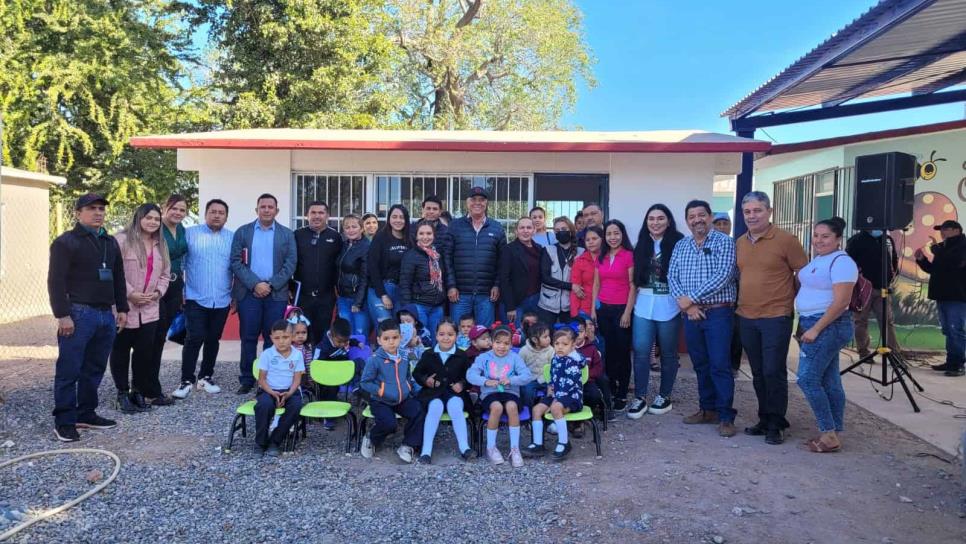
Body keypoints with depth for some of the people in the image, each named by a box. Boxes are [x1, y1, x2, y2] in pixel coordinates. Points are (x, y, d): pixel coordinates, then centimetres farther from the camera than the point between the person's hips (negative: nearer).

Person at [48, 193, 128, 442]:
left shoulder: (111, 242, 17)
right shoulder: (65, 242, -4)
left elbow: (119, 279, 21)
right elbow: (56, 281, -10)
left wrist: (121, 309, 16)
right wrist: (63, 315, -16)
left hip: (106, 314, 7)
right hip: (79, 314, -6)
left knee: (94, 369, 12)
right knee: (69, 370, -1)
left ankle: (86, 414, 22)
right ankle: (64, 421, 6)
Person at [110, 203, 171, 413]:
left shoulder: (160, 244, 13)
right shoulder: (122, 240, -8)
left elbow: (165, 273, 17)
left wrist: (158, 291, 0)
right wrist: (130, 293, -16)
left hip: (149, 308, 5)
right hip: (124, 307, -5)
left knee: (145, 352, 7)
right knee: (121, 350, 6)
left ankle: (139, 391, 20)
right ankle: (123, 393, 17)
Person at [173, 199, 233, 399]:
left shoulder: (233, 238, 6)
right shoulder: (190, 233, 0)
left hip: (222, 300, 3)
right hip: (195, 298, -2)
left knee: (213, 340, 11)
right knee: (194, 339, -6)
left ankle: (206, 377, 24)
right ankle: (187, 380, 5)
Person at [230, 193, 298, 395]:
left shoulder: (287, 234, 8)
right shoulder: (242, 232, 7)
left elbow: (290, 264, 0)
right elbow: (236, 262, -1)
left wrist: (271, 285, -10)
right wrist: (255, 284, -12)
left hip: (277, 294, 0)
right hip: (249, 293, 0)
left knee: (273, 338, 3)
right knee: (248, 338, 3)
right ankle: (247, 380, 12)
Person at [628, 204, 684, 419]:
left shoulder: (678, 242, -6)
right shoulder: (642, 245, 10)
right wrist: (634, 300, 10)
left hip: (669, 306, -4)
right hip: (644, 305, 4)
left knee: (668, 353, 9)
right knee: (640, 351, 0)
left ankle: (665, 396, 23)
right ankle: (640, 397, 9)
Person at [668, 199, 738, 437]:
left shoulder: (723, 241, -5)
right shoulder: (680, 245, 11)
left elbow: (723, 276, -16)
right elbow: (672, 276, 5)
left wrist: (691, 298, -16)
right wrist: (685, 303, -11)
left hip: (718, 312, -5)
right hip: (691, 313, 5)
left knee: (720, 365, -4)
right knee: (700, 364, 13)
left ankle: (726, 416, 4)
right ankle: (708, 409, 24)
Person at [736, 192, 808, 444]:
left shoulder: (786, 240, -8)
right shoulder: (740, 243, 9)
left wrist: (797, 303, -1)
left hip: (776, 317, -5)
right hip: (746, 318, 6)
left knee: (774, 372, -3)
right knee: (758, 373, 13)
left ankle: (776, 425, 10)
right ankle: (764, 419, 25)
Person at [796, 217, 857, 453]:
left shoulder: (841, 262, -13)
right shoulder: (816, 260, 15)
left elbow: (841, 302, -20)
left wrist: (815, 329, -21)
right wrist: (803, 326, 16)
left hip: (828, 326, -9)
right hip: (813, 325, 9)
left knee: (807, 378, -10)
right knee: (829, 380, 11)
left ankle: (829, 435, -2)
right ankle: (833, 434, 17)